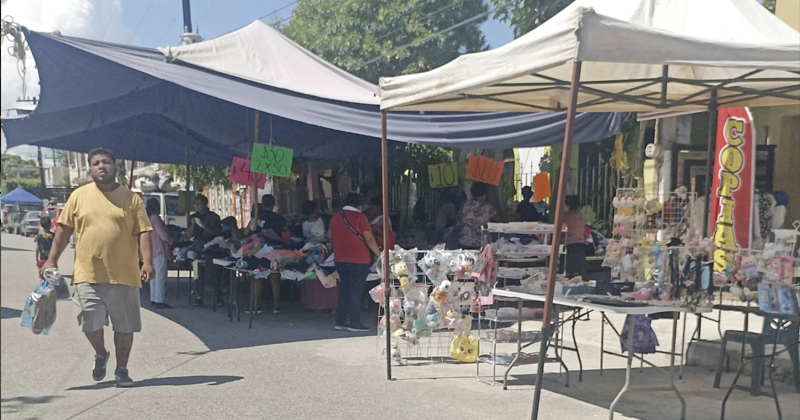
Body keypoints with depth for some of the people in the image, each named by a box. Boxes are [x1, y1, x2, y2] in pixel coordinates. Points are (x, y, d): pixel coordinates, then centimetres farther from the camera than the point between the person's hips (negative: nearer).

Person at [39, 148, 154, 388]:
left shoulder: (131, 198, 3)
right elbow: (64, 229, 10)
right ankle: (100, 355, 27)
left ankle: (121, 370, 23)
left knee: (125, 325, 5)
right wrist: (52, 260, 5)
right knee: (91, 322, -4)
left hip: (123, 275, 0)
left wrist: (147, 262, -13)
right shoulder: (79, 196, 6)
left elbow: (143, 232, -1)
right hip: (88, 274, 0)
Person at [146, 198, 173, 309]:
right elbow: (163, 235, -16)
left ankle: (153, 300, 16)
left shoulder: (147, 218, 14)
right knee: (160, 276, -8)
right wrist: (171, 240, 3)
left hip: (151, 251, 10)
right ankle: (159, 301, -10)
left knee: (154, 275, 13)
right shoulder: (155, 218, -13)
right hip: (159, 250, -10)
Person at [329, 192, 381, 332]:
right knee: (356, 291, 0)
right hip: (358, 259, -6)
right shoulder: (360, 217, -10)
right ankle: (354, 323, 1)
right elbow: (369, 239, -12)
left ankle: (340, 322, 14)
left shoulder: (335, 217, 7)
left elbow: (330, 236, 18)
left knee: (344, 289, 13)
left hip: (340, 259, 6)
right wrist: (379, 254, -3)